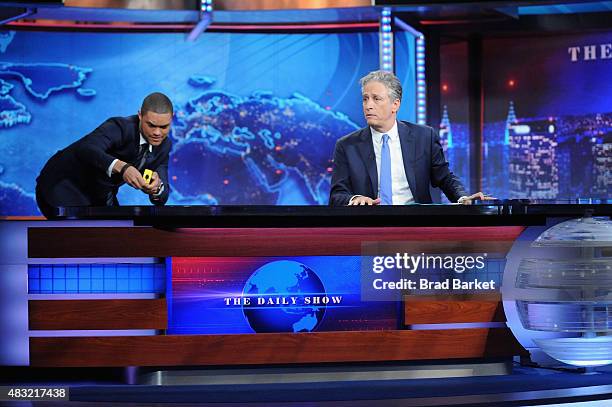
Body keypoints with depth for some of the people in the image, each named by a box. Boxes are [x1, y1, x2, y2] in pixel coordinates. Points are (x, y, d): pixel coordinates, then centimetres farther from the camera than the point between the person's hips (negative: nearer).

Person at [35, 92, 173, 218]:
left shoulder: (164, 145, -6)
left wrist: (157, 187, -35)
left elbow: (161, 197, -9)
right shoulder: (120, 127, -27)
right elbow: (85, 149, -47)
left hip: (101, 198, 7)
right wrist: (121, 167, -63)